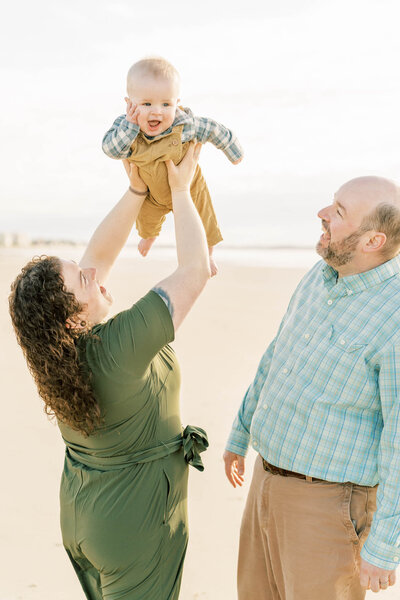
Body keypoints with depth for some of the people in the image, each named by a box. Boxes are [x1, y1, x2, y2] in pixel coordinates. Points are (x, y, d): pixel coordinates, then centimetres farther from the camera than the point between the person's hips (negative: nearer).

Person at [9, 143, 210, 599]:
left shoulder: (62, 344, -11)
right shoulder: (117, 349, -32)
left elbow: (99, 254, 2)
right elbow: (194, 271, -25)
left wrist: (136, 190, 0)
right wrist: (180, 189, -15)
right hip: (136, 526, -7)